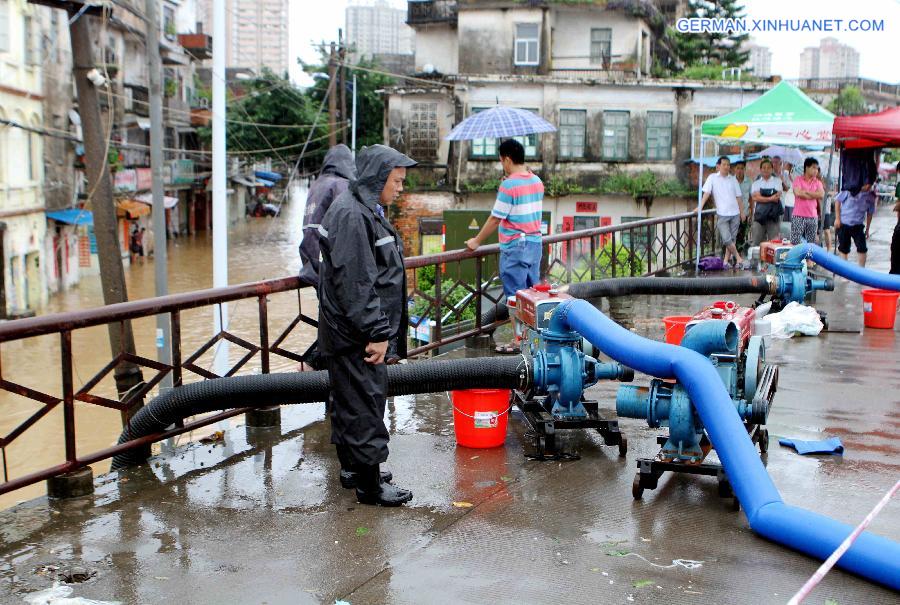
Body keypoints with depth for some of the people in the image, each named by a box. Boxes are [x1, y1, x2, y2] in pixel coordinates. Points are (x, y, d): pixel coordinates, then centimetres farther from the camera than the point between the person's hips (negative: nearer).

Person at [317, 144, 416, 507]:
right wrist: (376, 333, -22)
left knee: (349, 402, 19)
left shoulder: (366, 210, 14)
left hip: (352, 333, 11)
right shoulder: (351, 215, -20)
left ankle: (352, 469, 32)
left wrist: (383, 332, 25)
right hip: (354, 336, -11)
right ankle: (369, 485, 8)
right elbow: (355, 283, -25)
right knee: (365, 404, -2)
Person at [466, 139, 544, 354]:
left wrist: (476, 241, -4)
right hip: (535, 243, 8)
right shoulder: (537, 181, 7)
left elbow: (495, 219, -14)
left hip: (515, 247, -8)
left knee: (515, 296, 0)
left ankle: (518, 341, 5)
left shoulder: (508, 185, -17)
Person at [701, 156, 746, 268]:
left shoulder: (733, 180, 11)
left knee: (732, 239, 5)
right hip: (722, 214, -3)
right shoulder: (712, 178, 2)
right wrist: (700, 207, -14)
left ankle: (726, 260, 13)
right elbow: (706, 193, -3)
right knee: (726, 239, -12)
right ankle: (738, 258, -1)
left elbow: (738, 197, 13)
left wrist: (742, 212, 10)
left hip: (735, 213, 3)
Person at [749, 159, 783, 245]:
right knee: (757, 241, 0)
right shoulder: (756, 183, 10)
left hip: (774, 214, -1)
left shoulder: (777, 181, 9)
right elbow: (755, 197, -8)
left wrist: (762, 198, -10)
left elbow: (777, 196, -6)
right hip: (759, 214, 1)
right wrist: (771, 198, -13)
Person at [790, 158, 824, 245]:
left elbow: (821, 195, -5)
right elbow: (797, 193, -16)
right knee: (795, 243, -4)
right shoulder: (798, 180, 1)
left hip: (813, 217, 4)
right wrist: (814, 195, -6)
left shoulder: (817, 182, 11)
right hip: (798, 216, -4)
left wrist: (806, 192, -8)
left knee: (812, 244, 6)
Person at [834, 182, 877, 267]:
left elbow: (870, 213, 7)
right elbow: (837, 200, -4)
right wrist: (837, 218, -7)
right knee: (843, 248, 6)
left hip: (858, 225, 1)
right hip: (843, 224, -1)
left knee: (862, 248, -8)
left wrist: (867, 229, 9)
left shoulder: (871, 196, -4)